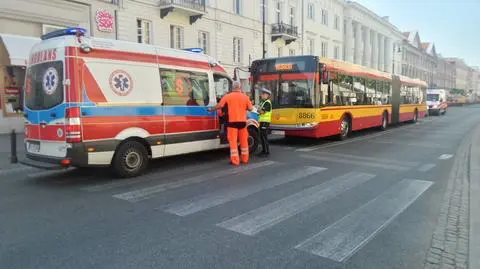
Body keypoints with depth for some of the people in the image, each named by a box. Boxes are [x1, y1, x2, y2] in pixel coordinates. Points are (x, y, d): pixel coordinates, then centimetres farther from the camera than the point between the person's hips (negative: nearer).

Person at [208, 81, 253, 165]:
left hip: (232, 122, -2)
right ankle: (245, 159, 21)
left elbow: (219, 106, 0)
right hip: (242, 121, 3)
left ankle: (235, 160, 1)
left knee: (233, 141, 2)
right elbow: (250, 108, 3)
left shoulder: (228, 96, -2)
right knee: (244, 141, 13)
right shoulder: (245, 97, 2)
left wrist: (211, 109, 16)